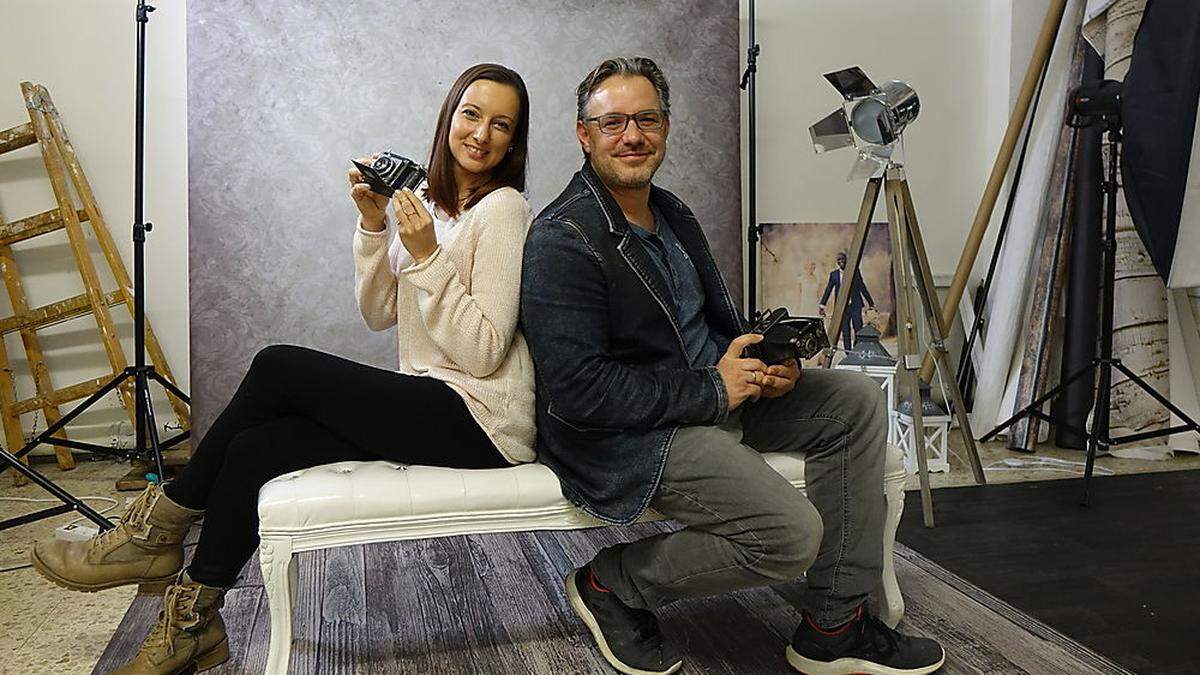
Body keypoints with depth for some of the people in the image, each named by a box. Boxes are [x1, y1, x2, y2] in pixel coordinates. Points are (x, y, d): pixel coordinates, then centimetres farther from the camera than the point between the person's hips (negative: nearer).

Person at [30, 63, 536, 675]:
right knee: (252, 452, -9)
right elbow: (377, 314, 11)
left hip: (481, 423, -7)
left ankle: (160, 528, 1)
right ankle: (192, 624, 6)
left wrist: (427, 256, -22)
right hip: (427, 411, 8)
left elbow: (484, 351, -17)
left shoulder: (502, 209, -9)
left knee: (279, 367, -17)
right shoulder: (429, 204, 16)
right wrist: (373, 223, -1)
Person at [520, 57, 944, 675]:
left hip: (714, 394, 10)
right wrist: (713, 389, -18)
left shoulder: (671, 213, 13)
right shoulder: (562, 240, -17)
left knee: (856, 402, 2)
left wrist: (764, 363, -1)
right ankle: (612, 584, 1)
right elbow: (579, 393, -24)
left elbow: (718, 322, 22)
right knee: (794, 534, -22)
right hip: (625, 436, -10)